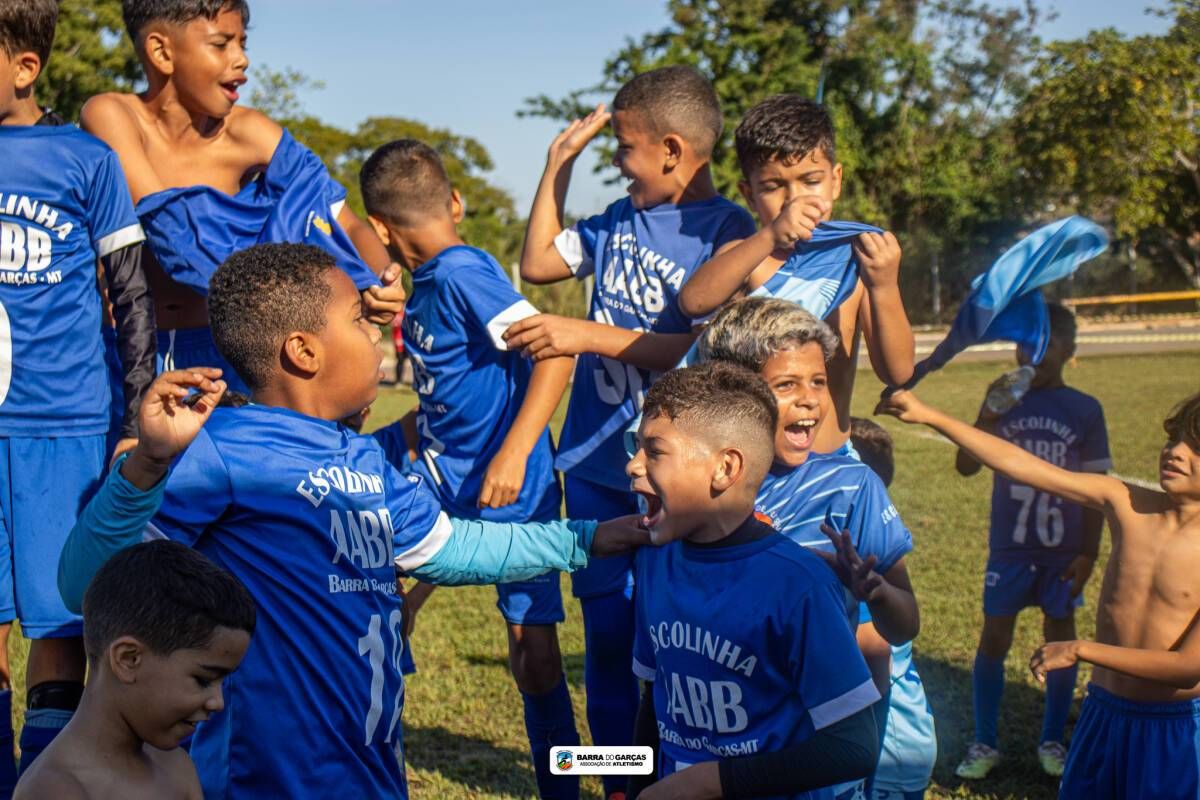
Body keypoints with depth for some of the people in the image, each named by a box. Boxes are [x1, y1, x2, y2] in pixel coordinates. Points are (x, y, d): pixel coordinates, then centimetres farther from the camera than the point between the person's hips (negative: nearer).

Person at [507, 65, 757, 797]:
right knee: (608, 633, 12)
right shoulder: (622, 219, 7)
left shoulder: (728, 233, -12)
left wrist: (589, 336, -22)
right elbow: (538, 263, 17)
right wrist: (560, 161, 11)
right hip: (596, 463, 6)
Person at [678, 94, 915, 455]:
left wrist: (885, 288, -21)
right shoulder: (743, 257, 4)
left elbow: (897, 371, -5)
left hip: (830, 457, 1)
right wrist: (770, 237, -30)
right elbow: (693, 301, -19)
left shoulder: (855, 259, 3)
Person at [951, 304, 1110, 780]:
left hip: (1063, 550, 0)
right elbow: (966, 466, -7)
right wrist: (989, 414, -20)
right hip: (1010, 548, 1)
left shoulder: (1085, 411, -4)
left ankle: (1053, 741, 24)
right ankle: (984, 743, 14)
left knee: (1060, 638, 9)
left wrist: (1088, 554, -4)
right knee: (994, 638, 3)